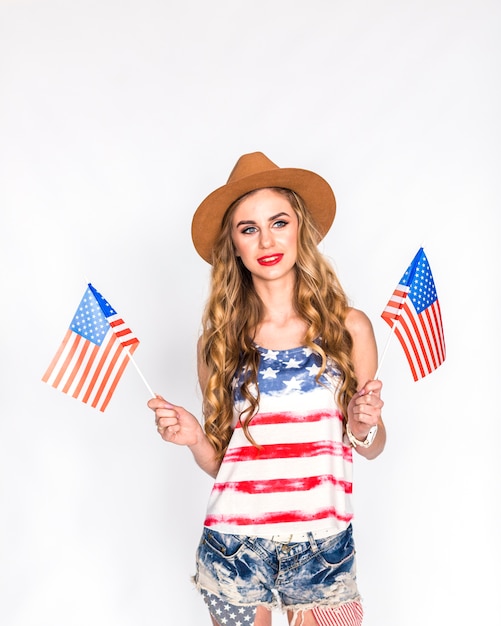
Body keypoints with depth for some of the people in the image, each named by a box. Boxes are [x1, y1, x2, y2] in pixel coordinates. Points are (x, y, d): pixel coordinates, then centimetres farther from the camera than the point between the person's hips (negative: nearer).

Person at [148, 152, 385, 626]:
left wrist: (364, 428, -15)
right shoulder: (218, 341, -2)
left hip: (323, 548, 0)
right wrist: (194, 438, -15)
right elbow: (218, 462, 4)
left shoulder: (348, 327, -4)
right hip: (234, 548, 1)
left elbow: (371, 448, 5)